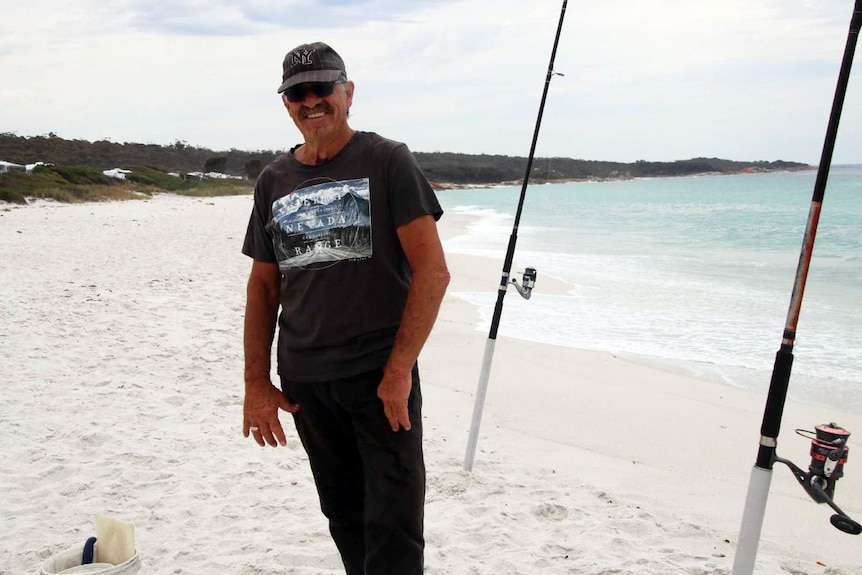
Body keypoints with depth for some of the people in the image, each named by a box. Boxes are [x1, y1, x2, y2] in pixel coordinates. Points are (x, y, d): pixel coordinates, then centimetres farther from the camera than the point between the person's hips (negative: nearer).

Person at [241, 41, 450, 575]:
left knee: (393, 524, -3)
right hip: (305, 382, 5)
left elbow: (433, 270, -10)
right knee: (344, 516, 15)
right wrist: (256, 382, 8)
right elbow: (263, 286, 14)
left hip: (381, 374, -4)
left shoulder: (387, 161, -4)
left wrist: (400, 368, -16)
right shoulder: (273, 180, 11)